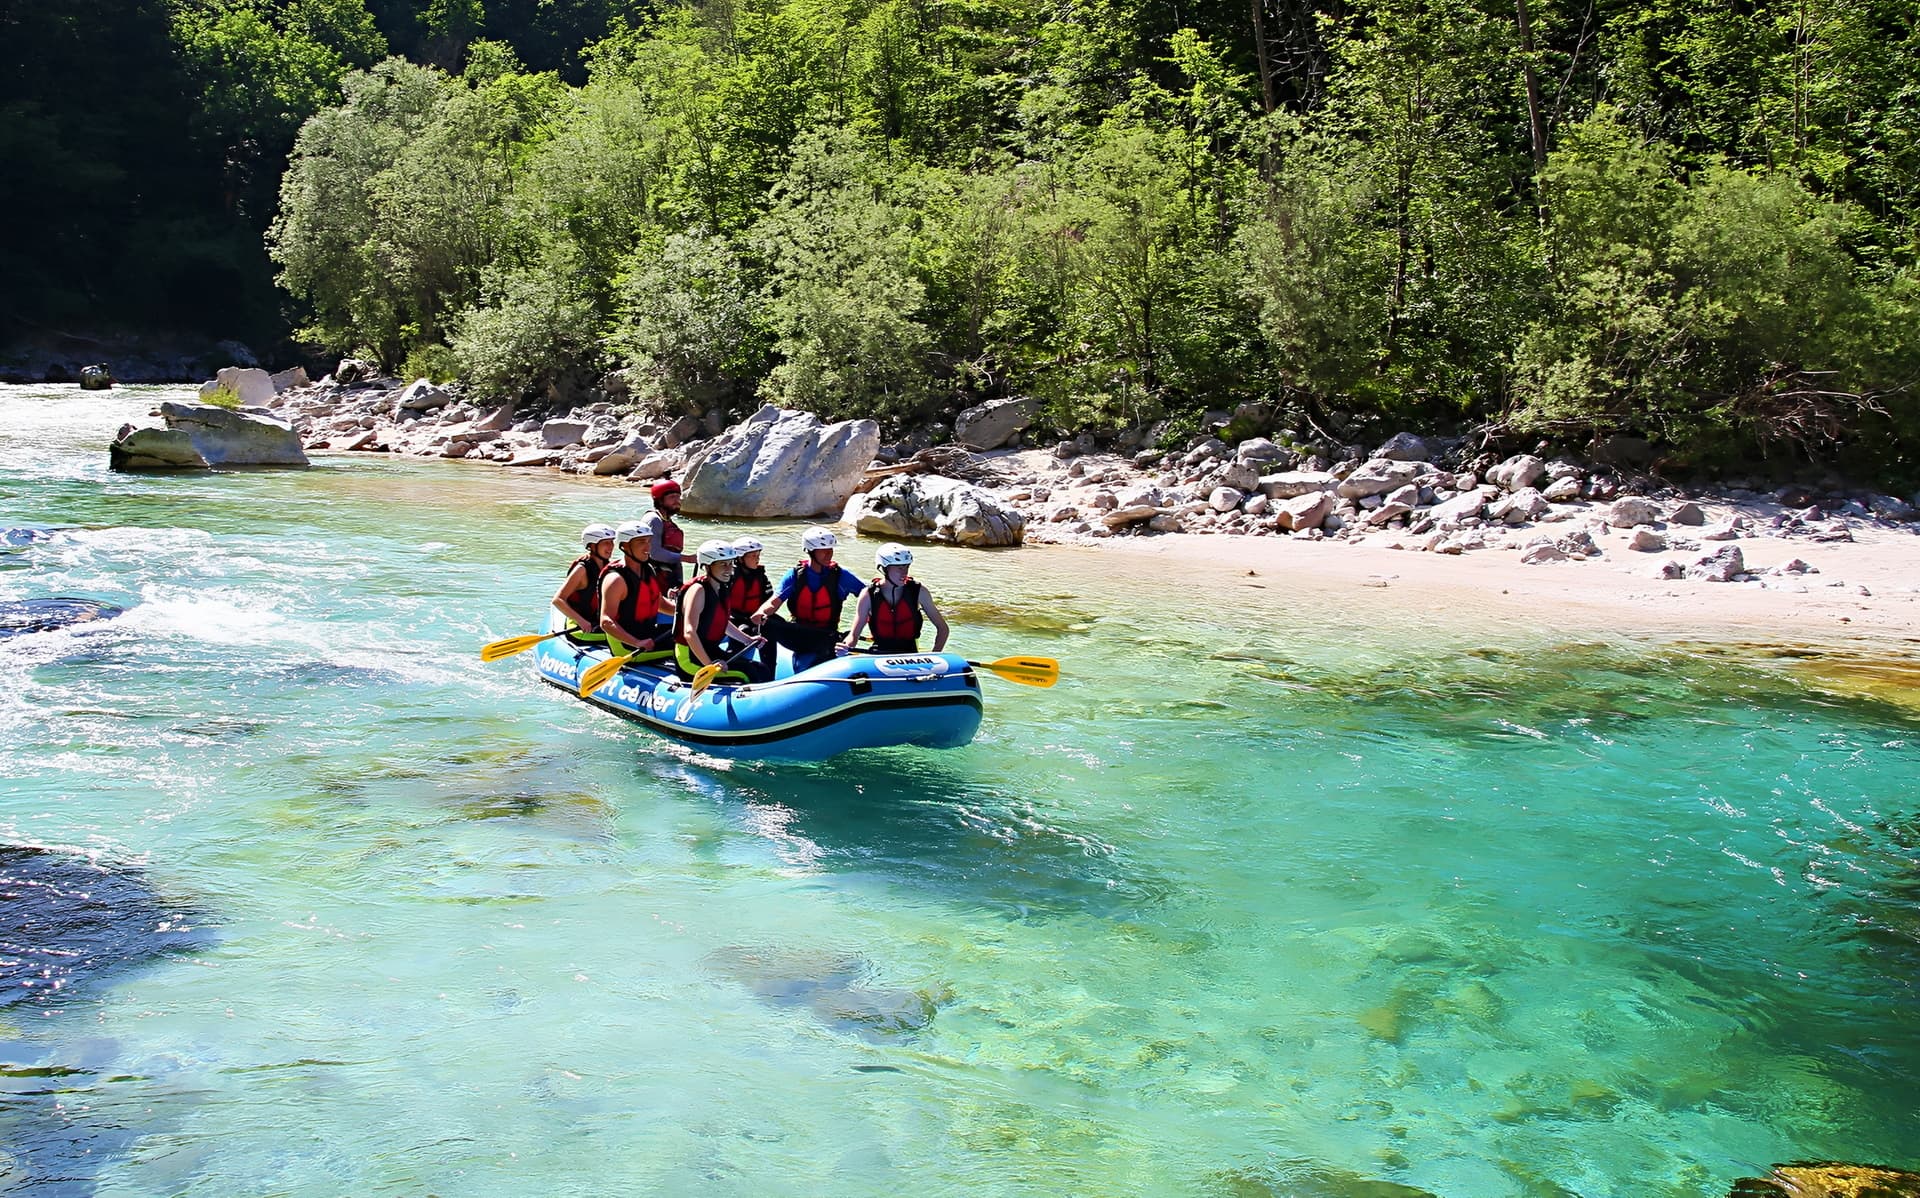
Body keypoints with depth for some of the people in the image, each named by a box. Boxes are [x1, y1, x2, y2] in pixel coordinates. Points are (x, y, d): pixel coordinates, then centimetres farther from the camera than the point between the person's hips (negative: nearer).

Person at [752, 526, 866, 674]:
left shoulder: (840, 575, -2)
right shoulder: (795, 575, -1)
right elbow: (774, 602, -10)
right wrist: (761, 613, -34)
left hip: (826, 638, -1)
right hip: (798, 634, 1)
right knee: (767, 622, -29)